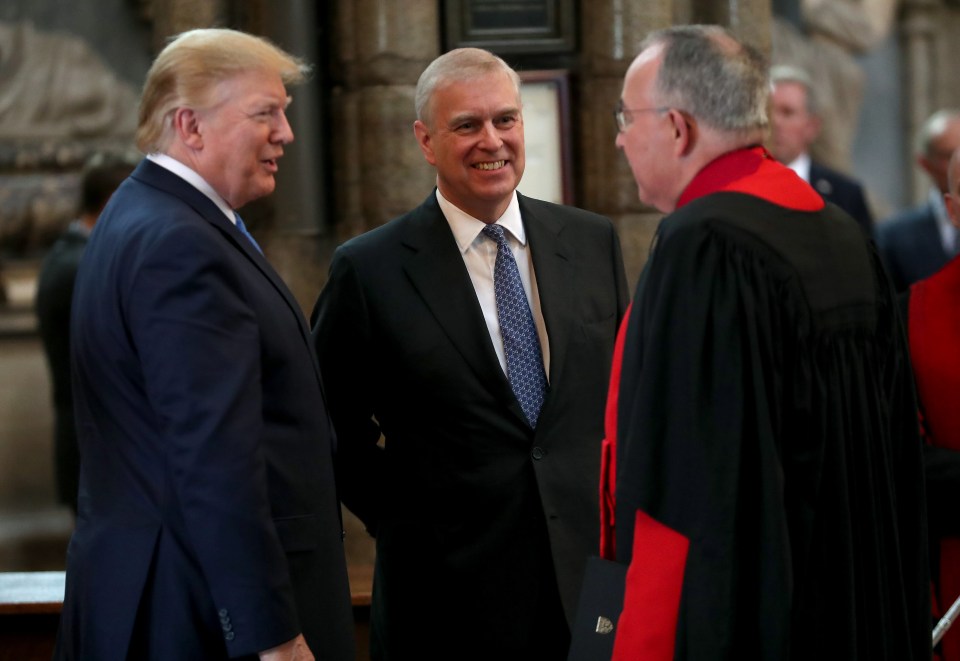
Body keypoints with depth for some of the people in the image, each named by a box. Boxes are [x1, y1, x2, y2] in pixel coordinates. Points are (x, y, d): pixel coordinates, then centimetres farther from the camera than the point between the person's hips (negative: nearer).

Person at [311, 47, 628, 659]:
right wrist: (404, 523, -4)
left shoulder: (594, 242, 6)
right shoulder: (370, 270, -5)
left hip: (591, 571, 3)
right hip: (450, 591, -3)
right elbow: (336, 428, 1)